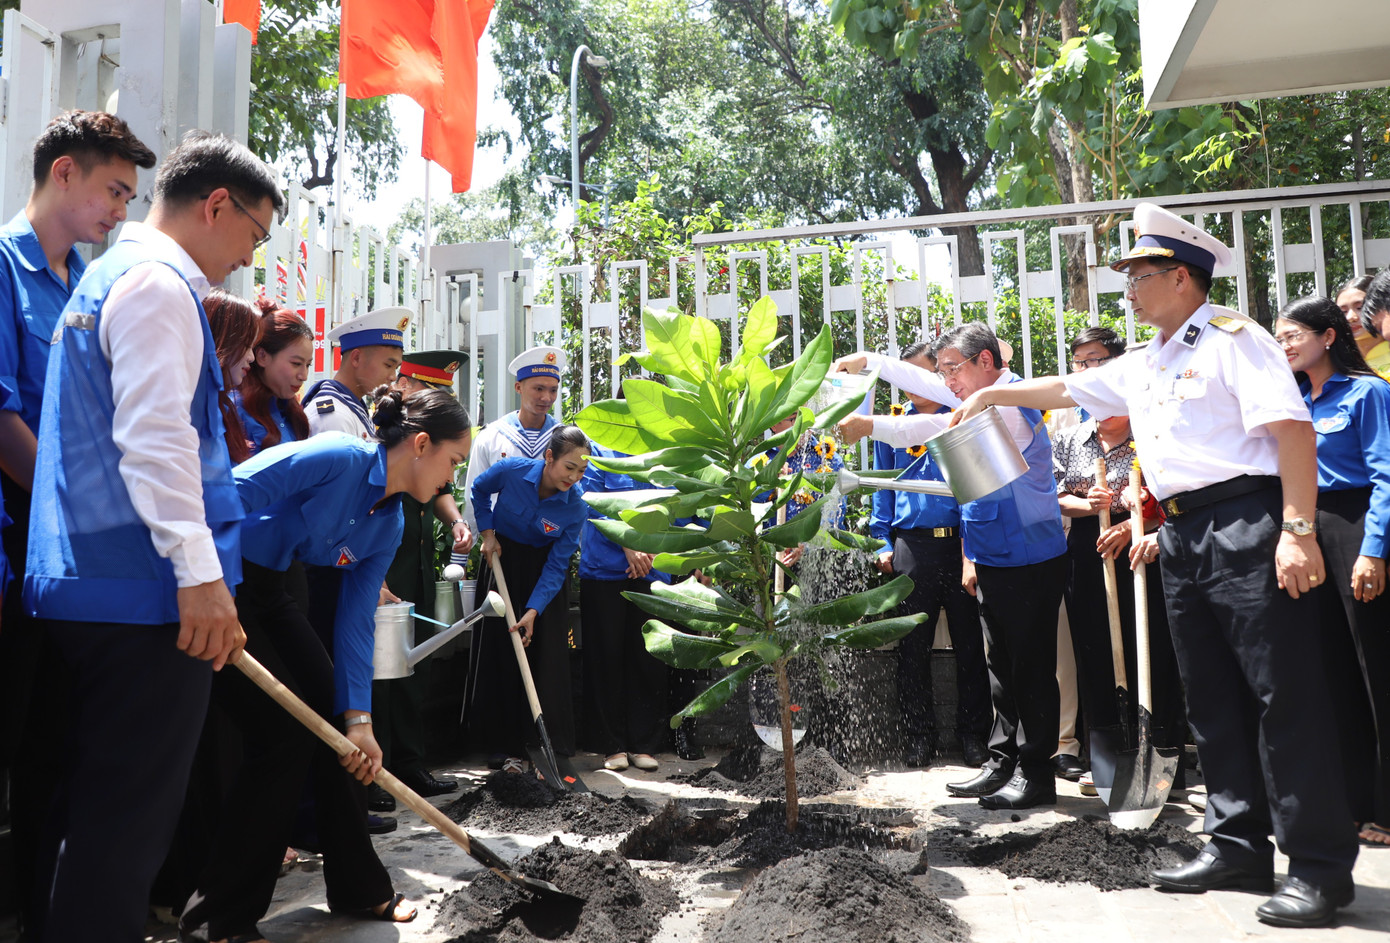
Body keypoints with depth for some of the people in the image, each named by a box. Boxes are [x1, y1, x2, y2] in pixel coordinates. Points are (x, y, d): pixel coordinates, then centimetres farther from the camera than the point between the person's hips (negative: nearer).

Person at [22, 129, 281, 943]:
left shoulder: (107, 277, 22)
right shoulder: (156, 283, -11)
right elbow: (155, 437, -22)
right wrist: (199, 571, -24)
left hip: (84, 586, 10)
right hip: (141, 591, -10)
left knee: (96, 804, 19)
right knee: (128, 814, -2)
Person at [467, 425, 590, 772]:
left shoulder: (576, 508, -21)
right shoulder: (513, 470, -22)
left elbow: (556, 566, -18)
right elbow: (479, 490, 2)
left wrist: (533, 611, -25)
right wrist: (487, 532, -7)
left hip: (543, 571, -1)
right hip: (502, 560, 1)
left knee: (546, 659, -4)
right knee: (498, 654, 2)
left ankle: (550, 747, 3)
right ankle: (503, 743, 12)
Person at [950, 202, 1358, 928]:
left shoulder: (1232, 339, -5)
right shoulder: (1143, 367, 19)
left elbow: (1292, 428, -14)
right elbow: (1062, 389, 31)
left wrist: (1298, 529, -20)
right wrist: (991, 395, 31)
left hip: (1246, 525, -8)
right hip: (1183, 538, 8)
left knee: (1286, 697, -5)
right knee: (1211, 702, 10)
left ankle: (1320, 866, 4)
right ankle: (1238, 848, 20)